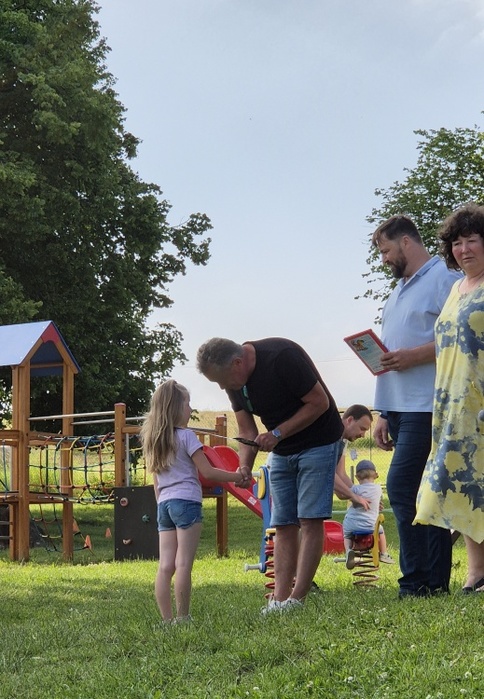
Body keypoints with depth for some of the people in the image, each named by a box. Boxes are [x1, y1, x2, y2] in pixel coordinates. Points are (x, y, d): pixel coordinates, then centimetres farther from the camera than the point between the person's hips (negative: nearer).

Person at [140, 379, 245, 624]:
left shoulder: (153, 441, 15)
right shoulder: (185, 436, -6)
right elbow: (207, 472, -8)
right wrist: (237, 477, 2)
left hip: (164, 504, 7)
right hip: (186, 502, -7)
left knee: (165, 566, 2)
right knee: (183, 565, -7)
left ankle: (166, 619, 1)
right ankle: (182, 617, -7)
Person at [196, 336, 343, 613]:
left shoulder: (282, 357, -26)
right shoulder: (235, 380, -4)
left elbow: (319, 403, -23)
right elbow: (247, 431, 2)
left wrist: (277, 434, -26)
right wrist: (245, 466, -17)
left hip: (318, 442, -7)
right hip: (281, 452, 7)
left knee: (310, 520, -12)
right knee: (284, 525, 1)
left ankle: (297, 600, -14)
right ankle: (279, 599, -3)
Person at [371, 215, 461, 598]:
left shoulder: (444, 279, -5)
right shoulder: (400, 290, 23)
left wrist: (415, 355, -20)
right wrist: (384, 415, 21)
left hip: (426, 407, -9)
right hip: (400, 408, 9)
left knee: (402, 487, -15)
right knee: (425, 494, 7)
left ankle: (418, 581, -11)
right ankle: (435, 581, 8)